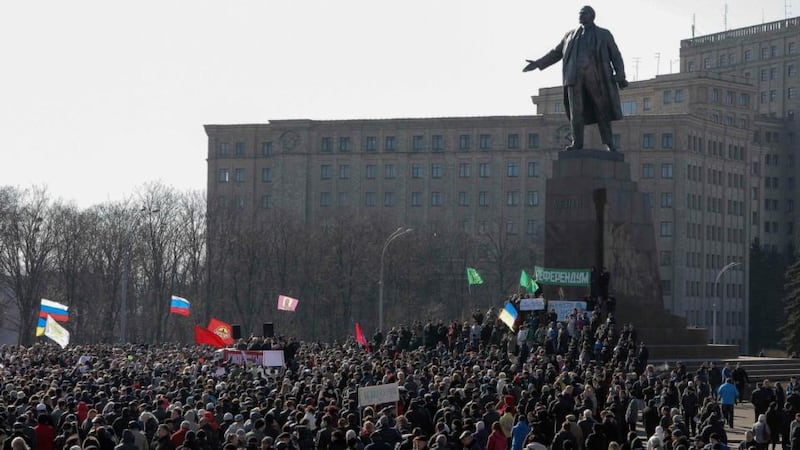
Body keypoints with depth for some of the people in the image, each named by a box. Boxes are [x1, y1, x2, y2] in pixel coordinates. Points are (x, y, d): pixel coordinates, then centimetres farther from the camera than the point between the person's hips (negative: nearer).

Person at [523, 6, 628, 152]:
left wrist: (620, 76, -7)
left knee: (602, 111, -3)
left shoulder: (604, 35, 12)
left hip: (595, 76, -2)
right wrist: (538, 63, 13)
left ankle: (609, 144, -1)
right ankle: (577, 142, -8)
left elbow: (616, 56, 6)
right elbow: (556, 53, 24)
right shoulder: (571, 36, 20)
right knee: (576, 110, -8)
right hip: (575, 76, 2)